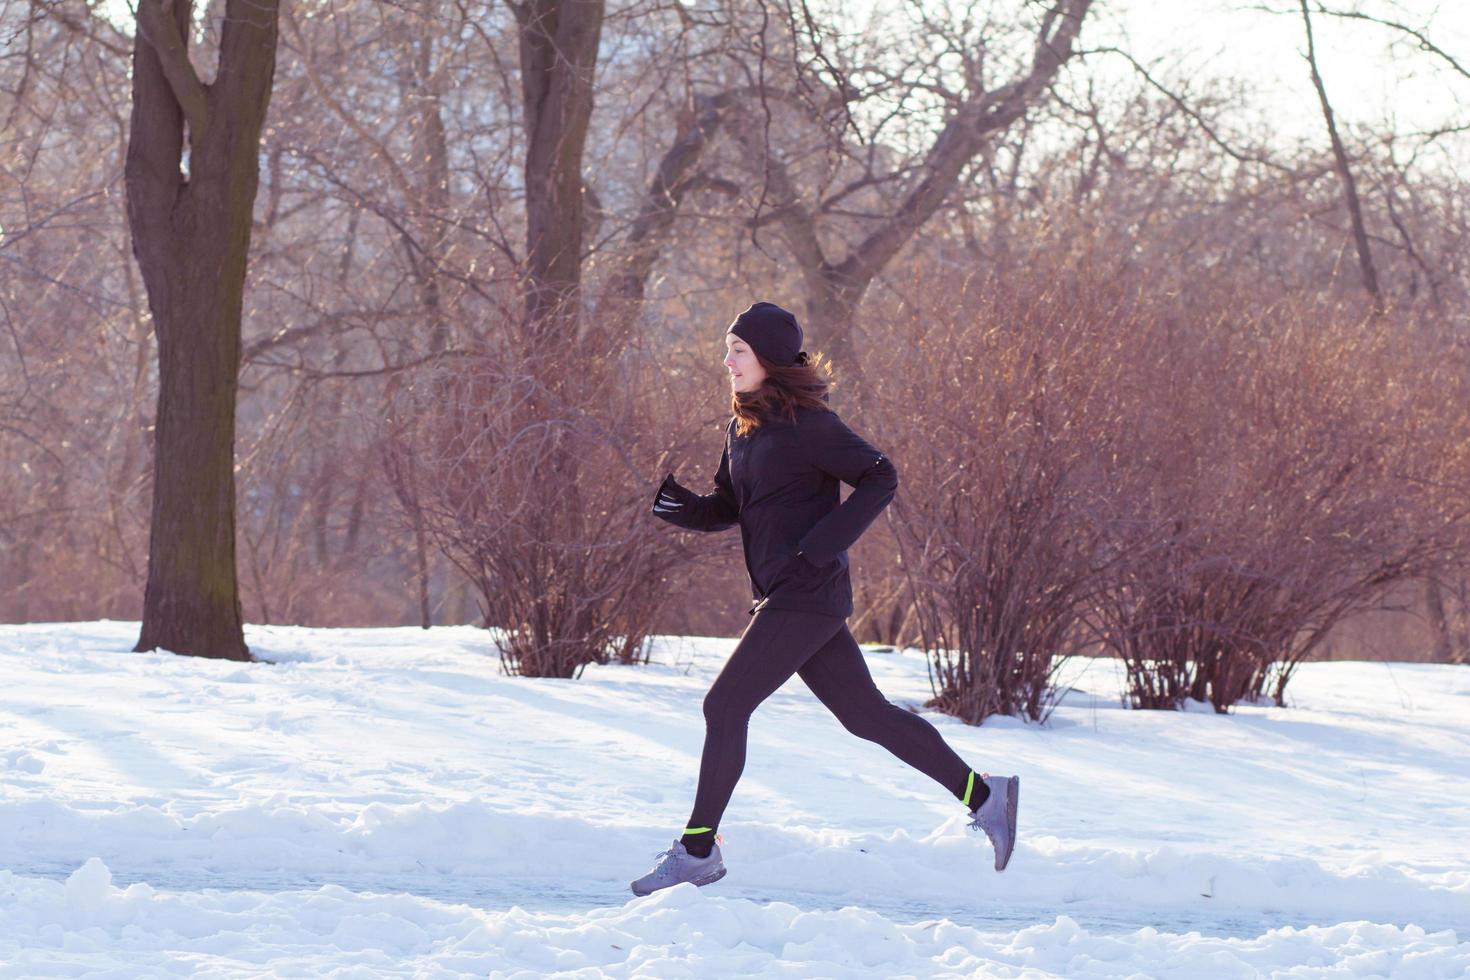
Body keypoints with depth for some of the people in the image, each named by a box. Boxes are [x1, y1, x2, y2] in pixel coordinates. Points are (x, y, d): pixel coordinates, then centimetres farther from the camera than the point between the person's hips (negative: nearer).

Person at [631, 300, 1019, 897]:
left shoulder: (806, 424, -13)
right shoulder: (743, 428, 12)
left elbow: (880, 479, -13)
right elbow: (728, 508, 20)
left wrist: (822, 546, -20)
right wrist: (680, 507, -1)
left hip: (806, 596, -9)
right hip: (779, 597, 9)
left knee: (725, 707, -9)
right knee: (866, 714, 12)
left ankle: (698, 850, -2)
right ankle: (982, 795, 19)